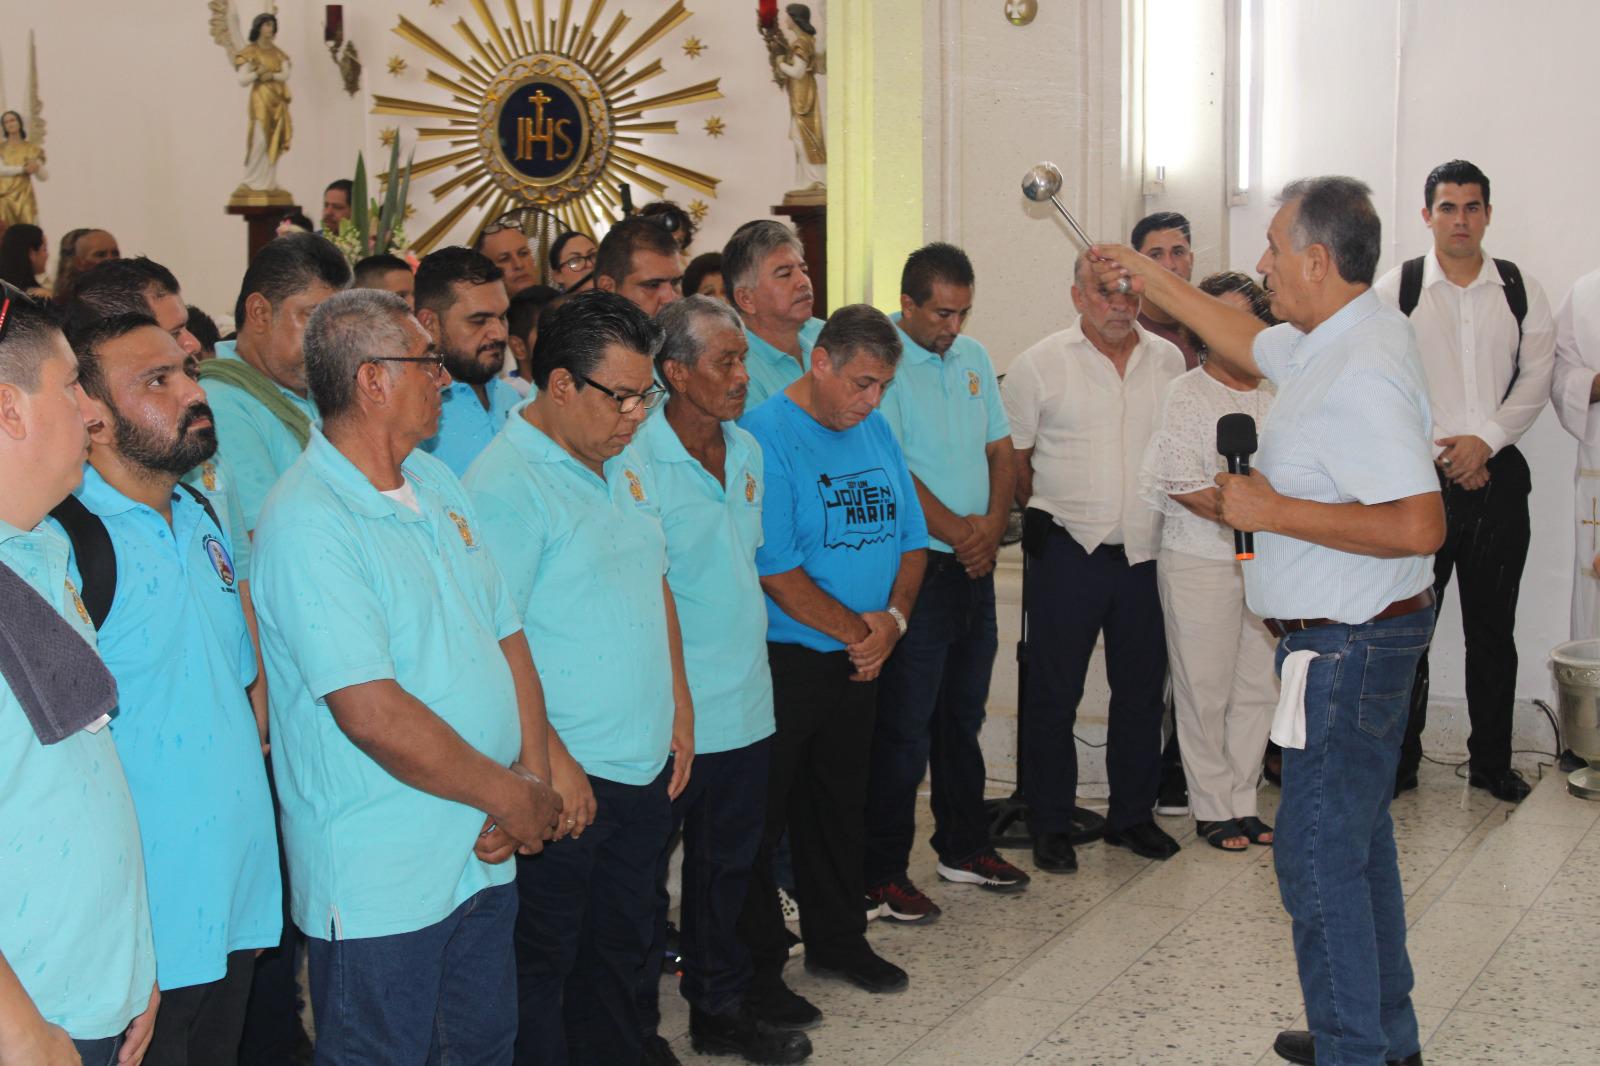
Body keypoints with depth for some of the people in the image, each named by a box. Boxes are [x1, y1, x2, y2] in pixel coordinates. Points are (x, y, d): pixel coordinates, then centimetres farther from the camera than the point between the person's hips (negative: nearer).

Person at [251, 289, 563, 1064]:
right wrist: (514, 797, -14)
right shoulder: (307, 523, -19)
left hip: (484, 853, 8)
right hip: (379, 881, -8)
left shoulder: (437, 483, 9)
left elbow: (506, 636, 9)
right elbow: (375, 715, -25)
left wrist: (534, 778, -6)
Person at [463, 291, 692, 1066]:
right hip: (562, 780, -8)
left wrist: (678, 705, 13)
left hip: (648, 766, 8)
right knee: (540, 971, 6)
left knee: (621, 949, 20)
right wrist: (550, 761, -20)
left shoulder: (625, 463, 10)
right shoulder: (505, 483, -17)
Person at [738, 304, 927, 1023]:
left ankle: (837, 940, 35)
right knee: (762, 820, 3)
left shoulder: (875, 430, 8)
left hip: (858, 662, 7)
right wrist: (856, 629, -14)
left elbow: (910, 538, 11)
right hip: (781, 665, -7)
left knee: (841, 806, 19)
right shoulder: (763, 436, -16)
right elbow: (775, 568, -20)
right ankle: (756, 970, 15)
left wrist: (893, 618, -6)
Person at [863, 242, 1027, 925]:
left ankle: (964, 849, 30)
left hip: (974, 567, 7)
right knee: (903, 728, -3)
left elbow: (1000, 449, 14)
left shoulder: (974, 359, 12)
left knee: (963, 716, 17)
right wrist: (958, 531, -13)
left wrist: (993, 526, -3)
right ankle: (883, 875, 6)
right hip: (915, 567, -7)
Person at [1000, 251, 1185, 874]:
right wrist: (1042, 516, 3)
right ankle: (1050, 826, 16)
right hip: (1068, 549, -3)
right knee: (1054, 693, 3)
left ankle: (1131, 815, 27)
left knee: (1141, 689, 12)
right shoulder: (1040, 364, -4)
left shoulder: (1168, 361, 5)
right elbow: (1011, 456, 1)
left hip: (1145, 551, 3)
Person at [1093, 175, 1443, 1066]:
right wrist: (1145, 276, 29)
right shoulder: (1338, 338, 6)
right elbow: (1250, 345, 26)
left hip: (1349, 646, -11)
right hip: (1359, 635, 11)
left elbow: (1419, 526, -31)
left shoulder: (1361, 374, -25)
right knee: (1358, 841, 20)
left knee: (1319, 853, -2)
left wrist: (1276, 512, -23)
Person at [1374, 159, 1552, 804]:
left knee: (1493, 626, 7)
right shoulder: (1395, 290, 1)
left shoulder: (1521, 291, 8)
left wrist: (1485, 440, -10)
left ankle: (1492, 763, 19)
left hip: (1497, 475, 2)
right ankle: (1399, 761, 13)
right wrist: (1440, 454, -8)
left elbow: (1536, 380, 4)